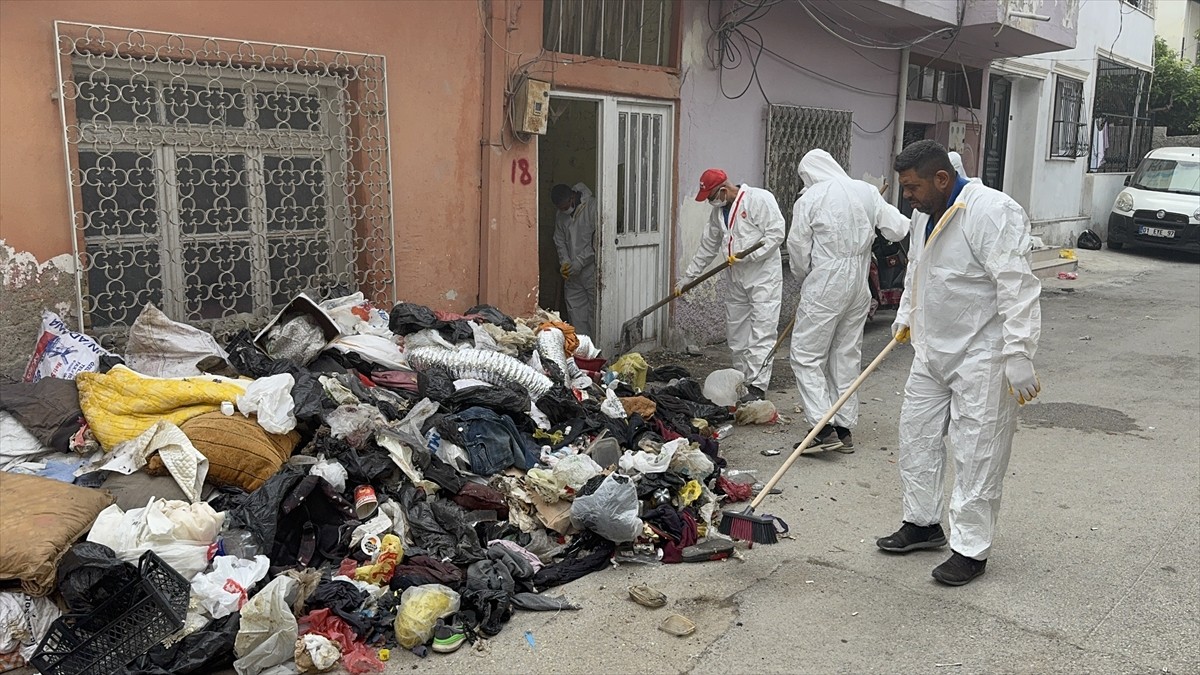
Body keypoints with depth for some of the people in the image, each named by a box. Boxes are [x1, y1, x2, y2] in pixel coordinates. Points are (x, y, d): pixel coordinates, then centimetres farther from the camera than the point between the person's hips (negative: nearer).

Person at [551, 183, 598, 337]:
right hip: (572, 275, 6)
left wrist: (579, 262, -17)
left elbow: (597, 243, -15)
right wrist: (565, 261, -3)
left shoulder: (593, 208, -12)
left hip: (591, 270, -6)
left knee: (595, 313, -3)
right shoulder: (560, 215, 8)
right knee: (576, 314, 5)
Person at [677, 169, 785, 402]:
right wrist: (686, 279, 19)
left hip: (763, 276, -8)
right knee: (736, 333, 10)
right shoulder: (719, 211, 12)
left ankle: (757, 388, -9)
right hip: (736, 280, 8)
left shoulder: (760, 199, -12)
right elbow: (708, 247, 19)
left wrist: (747, 256, -22)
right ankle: (742, 382, 21)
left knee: (761, 332, -9)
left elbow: (776, 233, -17)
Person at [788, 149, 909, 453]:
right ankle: (845, 428, 18)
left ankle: (824, 428, -8)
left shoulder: (809, 198, -8)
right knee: (847, 355, 13)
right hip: (859, 287, 6)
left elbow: (798, 249, -6)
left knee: (807, 355, 1)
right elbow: (897, 229, 6)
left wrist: (804, 280, 11)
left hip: (824, 286, -6)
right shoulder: (867, 191, 5)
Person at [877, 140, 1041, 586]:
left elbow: (1017, 287, -25)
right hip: (933, 350, 9)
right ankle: (923, 523, 31)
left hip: (981, 355, -9)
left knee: (976, 453, -2)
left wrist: (1018, 357, -29)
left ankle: (971, 550, 10)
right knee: (916, 434, 15)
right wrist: (905, 318, 28)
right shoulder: (924, 216, 9)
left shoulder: (992, 212, -20)